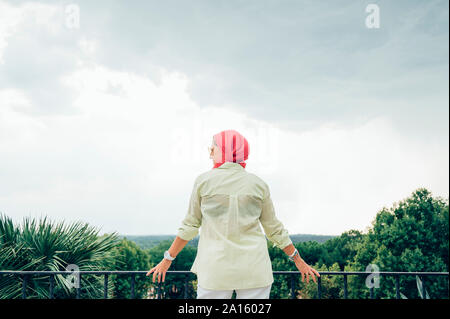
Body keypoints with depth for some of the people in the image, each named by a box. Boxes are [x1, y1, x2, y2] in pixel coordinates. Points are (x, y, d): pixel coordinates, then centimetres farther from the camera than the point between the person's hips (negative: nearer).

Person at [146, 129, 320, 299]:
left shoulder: (204, 181, 0)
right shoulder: (258, 184, 5)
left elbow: (190, 226, 4)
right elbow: (274, 229, 10)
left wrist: (167, 259, 14)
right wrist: (298, 261, 21)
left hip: (215, 270, -2)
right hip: (254, 269, 2)